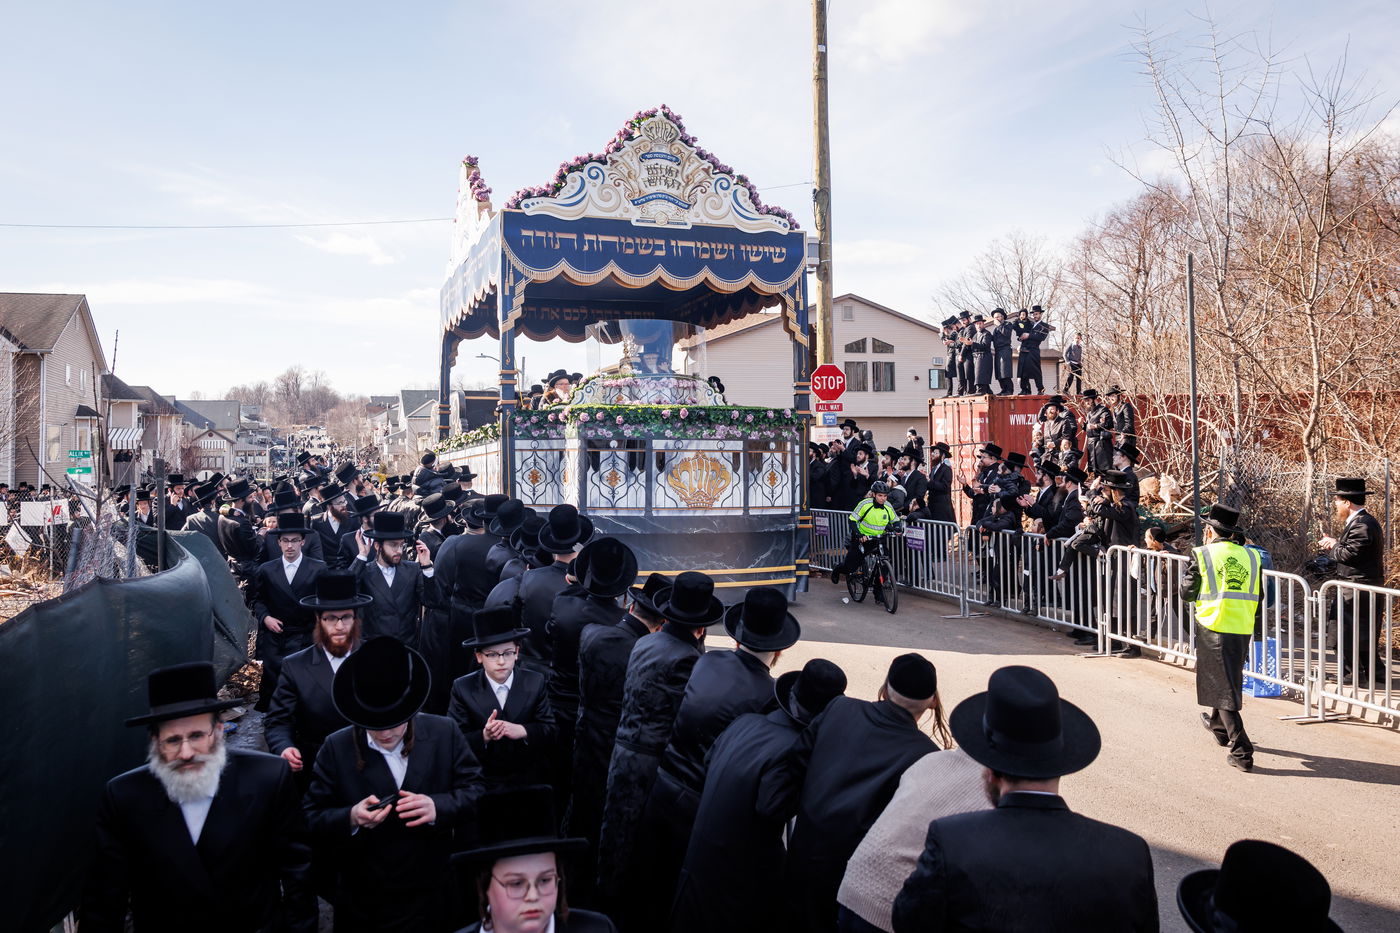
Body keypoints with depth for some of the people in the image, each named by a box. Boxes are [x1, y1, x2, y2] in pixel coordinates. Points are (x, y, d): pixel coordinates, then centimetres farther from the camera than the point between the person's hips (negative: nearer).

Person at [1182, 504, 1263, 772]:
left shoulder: (1202, 555, -6)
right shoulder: (1251, 556, 7)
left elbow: (1186, 593, 0)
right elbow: (1259, 597, 11)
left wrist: (1188, 569, 16)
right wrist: (1257, 628, 21)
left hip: (1213, 628, -5)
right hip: (1243, 629, 5)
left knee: (1223, 688, -1)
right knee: (1231, 679, 25)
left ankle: (1242, 752, -6)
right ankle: (1218, 725, 47)